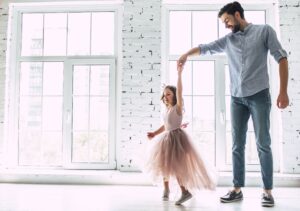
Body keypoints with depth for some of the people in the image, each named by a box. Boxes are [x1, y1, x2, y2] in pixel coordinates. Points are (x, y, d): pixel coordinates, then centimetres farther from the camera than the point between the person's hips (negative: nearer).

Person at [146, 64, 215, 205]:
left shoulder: (178, 108, -13)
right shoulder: (166, 110, 8)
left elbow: (179, 92, -28)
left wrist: (179, 74, -33)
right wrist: (154, 134, 8)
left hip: (176, 137, -8)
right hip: (166, 138, 8)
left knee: (175, 164, -9)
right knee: (163, 163, 13)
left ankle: (185, 191, 1)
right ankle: (166, 189, 30)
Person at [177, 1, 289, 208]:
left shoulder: (264, 31, 4)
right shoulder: (228, 40, 14)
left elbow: (281, 58, 0)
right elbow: (205, 47, 17)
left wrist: (283, 91, -8)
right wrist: (187, 54, -4)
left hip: (259, 96, -4)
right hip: (237, 99, 4)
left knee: (263, 144, -3)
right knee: (237, 145, 3)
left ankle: (268, 191, 6)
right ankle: (237, 189, 10)